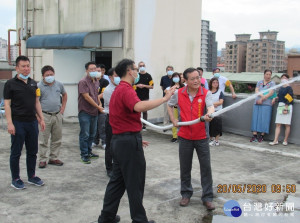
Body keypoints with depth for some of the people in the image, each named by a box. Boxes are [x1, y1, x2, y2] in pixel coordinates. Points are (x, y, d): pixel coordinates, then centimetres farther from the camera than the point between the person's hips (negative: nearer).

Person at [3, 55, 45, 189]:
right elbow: (7, 104, -9)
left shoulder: (33, 83, 11)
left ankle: (31, 176, 25)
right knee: (16, 152, 5)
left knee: (32, 151, 12)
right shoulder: (10, 84, -6)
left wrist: (41, 119, 10)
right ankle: (15, 179, 16)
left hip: (32, 122, 6)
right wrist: (9, 123, -16)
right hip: (18, 123, -5)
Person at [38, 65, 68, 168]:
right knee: (44, 139, 0)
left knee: (57, 139, 10)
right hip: (45, 116, -4)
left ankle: (53, 158, 21)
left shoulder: (59, 84, 7)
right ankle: (42, 159, 9)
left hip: (57, 115, 5)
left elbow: (64, 95, 24)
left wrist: (63, 107, 14)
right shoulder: (39, 86, -7)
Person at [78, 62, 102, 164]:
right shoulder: (83, 82, -13)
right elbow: (87, 97, -18)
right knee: (85, 135, -2)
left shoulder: (96, 81, 12)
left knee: (92, 134, 15)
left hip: (94, 112, 8)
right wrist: (98, 106, -15)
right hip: (85, 112, -8)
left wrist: (99, 105, 9)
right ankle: (84, 155, 6)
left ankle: (89, 152, 28)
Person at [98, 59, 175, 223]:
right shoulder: (126, 90, -16)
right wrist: (164, 99, -30)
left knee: (117, 180, 17)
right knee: (135, 183, 1)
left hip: (118, 140, 10)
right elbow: (139, 106, -37)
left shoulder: (119, 90, 18)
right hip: (129, 141, -10)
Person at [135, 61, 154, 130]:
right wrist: (137, 85, -10)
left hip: (145, 97, -1)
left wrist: (144, 86, -12)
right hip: (137, 97, 1)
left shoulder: (148, 76, 4)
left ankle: (144, 126, 9)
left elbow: (152, 86, 0)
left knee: (145, 111, 2)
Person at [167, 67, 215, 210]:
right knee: (185, 167, 12)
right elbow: (169, 105, 15)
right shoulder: (179, 94, -3)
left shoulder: (206, 93, -9)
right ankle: (186, 194, 30)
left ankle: (207, 197, 15)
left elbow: (211, 107, -27)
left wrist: (209, 114, -49)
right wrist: (173, 120, 2)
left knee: (206, 167, 3)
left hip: (201, 136, -1)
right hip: (185, 136, 2)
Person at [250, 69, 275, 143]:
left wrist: (262, 99, -14)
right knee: (255, 118, 0)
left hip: (266, 104, -3)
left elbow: (271, 93, -7)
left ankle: (261, 136, 1)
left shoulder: (272, 83, 5)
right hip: (257, 103, 4)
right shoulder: (259, 82, 16)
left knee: (264, 119, -5)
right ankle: (254, 135, 2)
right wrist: (262, 95, -16)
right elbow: (256, 91, 3)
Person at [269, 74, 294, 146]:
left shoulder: (289, 88, -6)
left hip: (287, 107, -6)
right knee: (278, 124, 1)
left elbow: (289, 98, -13)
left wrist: (286, 108, -18)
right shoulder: (280, 88, 15)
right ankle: (275, 140, 0)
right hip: (280, 106, 7)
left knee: (287, 124, 1)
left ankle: (285, 140, 8)